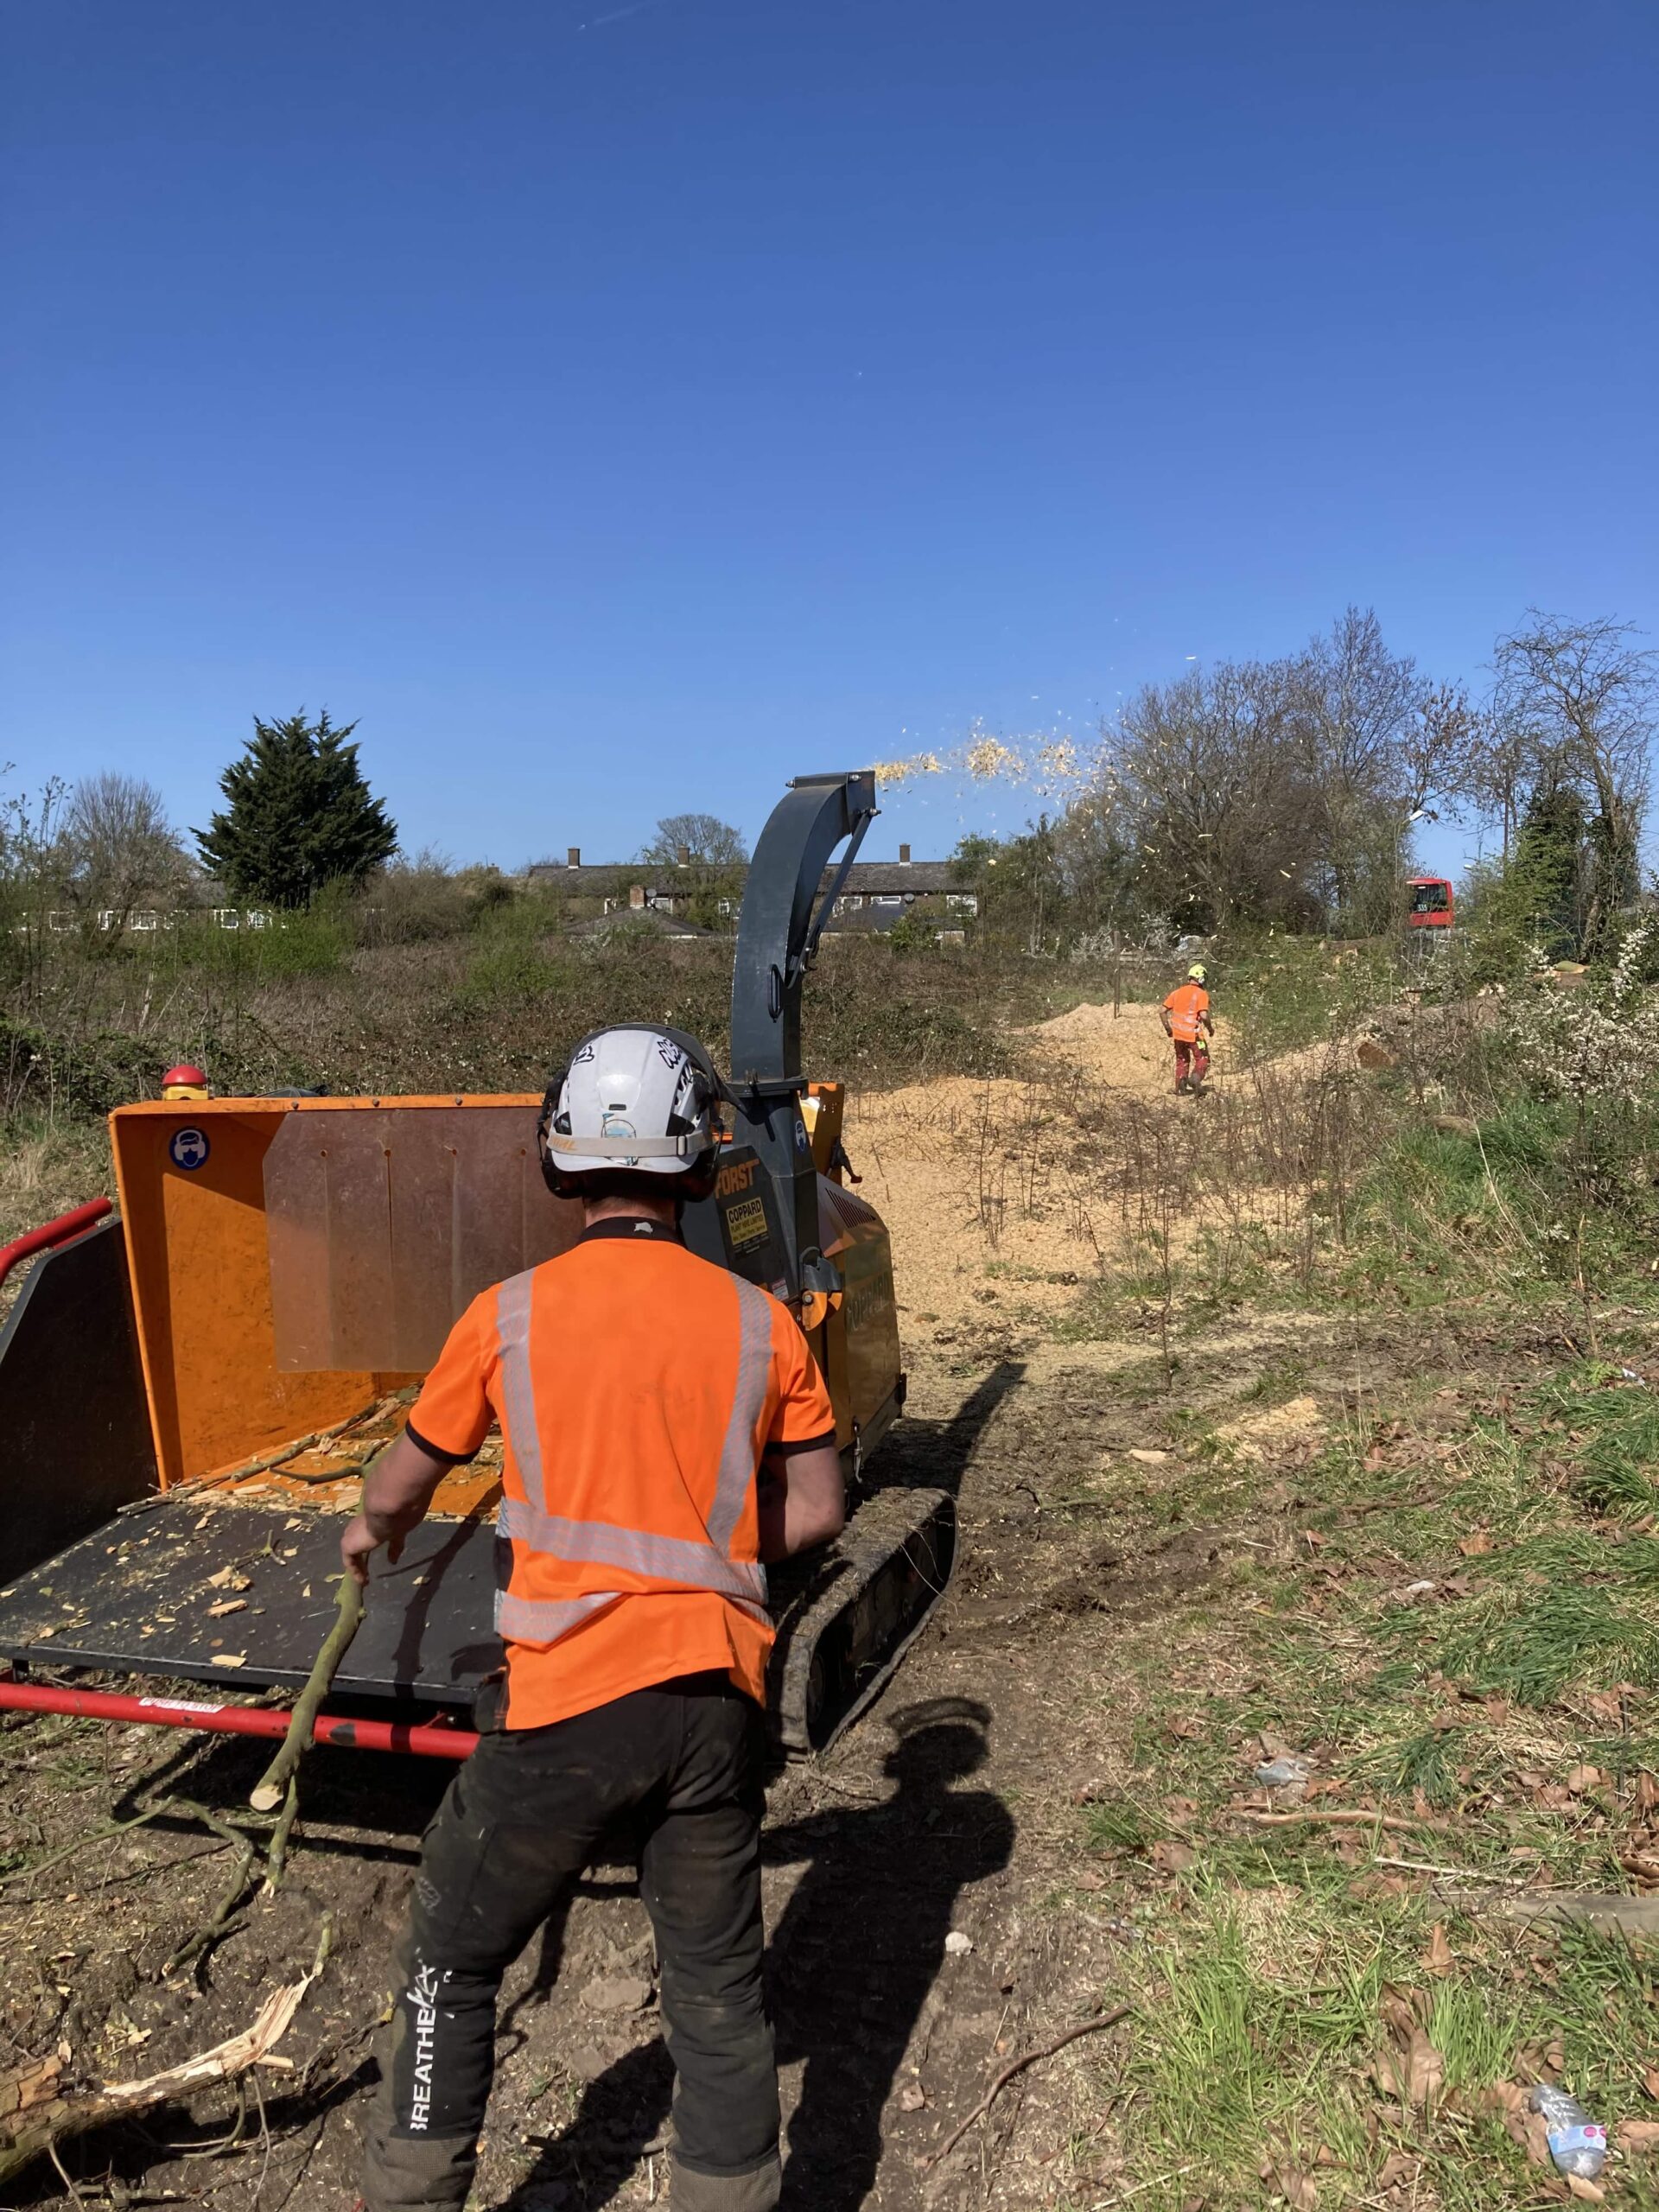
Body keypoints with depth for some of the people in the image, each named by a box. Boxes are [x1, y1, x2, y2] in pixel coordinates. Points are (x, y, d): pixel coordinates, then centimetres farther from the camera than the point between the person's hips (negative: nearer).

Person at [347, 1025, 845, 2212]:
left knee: (453, 1965, 20)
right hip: (718, 1697, 2)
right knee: (719, 1989, 17)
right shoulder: (760, 1322, -2)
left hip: (570, 1704, -2)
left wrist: (369, 1533, 31)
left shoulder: (511, 1315, -6)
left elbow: (400, 1487, 8)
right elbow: (816, 1510, 4)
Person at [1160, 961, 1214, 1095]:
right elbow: (1204, 1015, -19)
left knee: (1182, 1061, 20)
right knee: (1203, 1059, 11)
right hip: (1193, 1034, -5)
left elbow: (1162, 1011, 6)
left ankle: (1180, 1089, 16)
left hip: (1178, 1033, 5)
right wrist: (1210, 1029, -2)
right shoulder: (1201, 994, -8)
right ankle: (1195, 1078, -16)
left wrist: (1168, 1028, 15)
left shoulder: (1177, 992, 7)